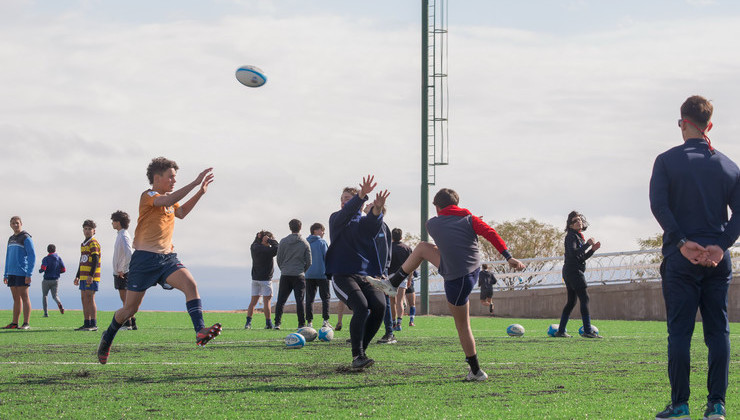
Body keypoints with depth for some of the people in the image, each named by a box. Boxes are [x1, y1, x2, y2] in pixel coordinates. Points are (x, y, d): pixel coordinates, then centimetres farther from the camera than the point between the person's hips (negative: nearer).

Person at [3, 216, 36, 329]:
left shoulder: (26, 238, -5)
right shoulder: (11, 239, 18)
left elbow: (32, 256, -10)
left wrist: (29, 274, -16)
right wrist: (6, 274, 18)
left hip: (22, 273, -7)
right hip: (12, 273, 7)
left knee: (24, 297, -7)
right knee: (16, 298, 9)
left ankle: (26, 323, -6)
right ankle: (14, 323, 10)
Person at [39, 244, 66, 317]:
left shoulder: (46, 259, -9)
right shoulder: (59, 258, 3)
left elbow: (43, 269, -23)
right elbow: (64, 270, -1)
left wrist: (39, 271, 0)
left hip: (47, 280, -3)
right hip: (56, 280, 3)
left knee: (44, 296, 13)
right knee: (55, 295, 9)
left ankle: (46, 313, 9)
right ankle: (59, 303, -27)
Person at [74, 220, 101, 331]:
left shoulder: (93, 243, -8)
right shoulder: (83, 244, 20)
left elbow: (95, 260, -16)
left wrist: (91, 276, -23)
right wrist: (77, 276, 25)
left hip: (91, 277, -9)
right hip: (84, 277, 9)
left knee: (89, 298, -10)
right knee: (84, 299, 8)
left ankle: (93, 325, -10)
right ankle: (86, 324, 12)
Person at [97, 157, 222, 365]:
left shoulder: (168, 197, 16)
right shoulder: (148, 196, -9)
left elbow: (181, 212, 32)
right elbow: (167, 201, -29)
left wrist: (200, 193, 19)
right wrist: (195, 183, -31)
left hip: (167, 258, 6)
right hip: (145, 258, -6)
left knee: (191, 285, -22)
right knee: (130, 308, 2)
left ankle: (200, 331, -32)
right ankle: (108, 338, 28)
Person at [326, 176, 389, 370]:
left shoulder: (365, 222, 13)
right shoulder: (336, 219, 8)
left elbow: (374, 223, -13)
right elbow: (347, 212, -16)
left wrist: (377, 209, -38)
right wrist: (362, 195, -35)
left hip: (366, 276, 3)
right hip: (343, 276, -3)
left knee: (379, 306, -19)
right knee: (361, 307, -26)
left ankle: (362, 349, -1)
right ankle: (357, 356, -20)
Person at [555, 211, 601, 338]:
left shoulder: (579, 236, 19)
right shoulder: (571, 236, -9)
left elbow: (582, 257, 21)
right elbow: (573, 253, -25)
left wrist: (593, 250, 7)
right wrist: (588, 244, -20)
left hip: (575, 272, 10)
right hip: (573, 270, -10)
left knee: (571, 301, 11)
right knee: (584, 298, -13)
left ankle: (561, 331, 13)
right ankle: (587, 331, -17)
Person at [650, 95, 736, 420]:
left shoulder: (667, 161, 0)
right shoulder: (728, 165, 9)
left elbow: (659, 204, -12)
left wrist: (682, 243, -13)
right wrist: (720, 245, -7)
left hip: (680, 259, -3)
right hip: (718, 260, 3)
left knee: (679, 332, 0)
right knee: (718, 332, 6)